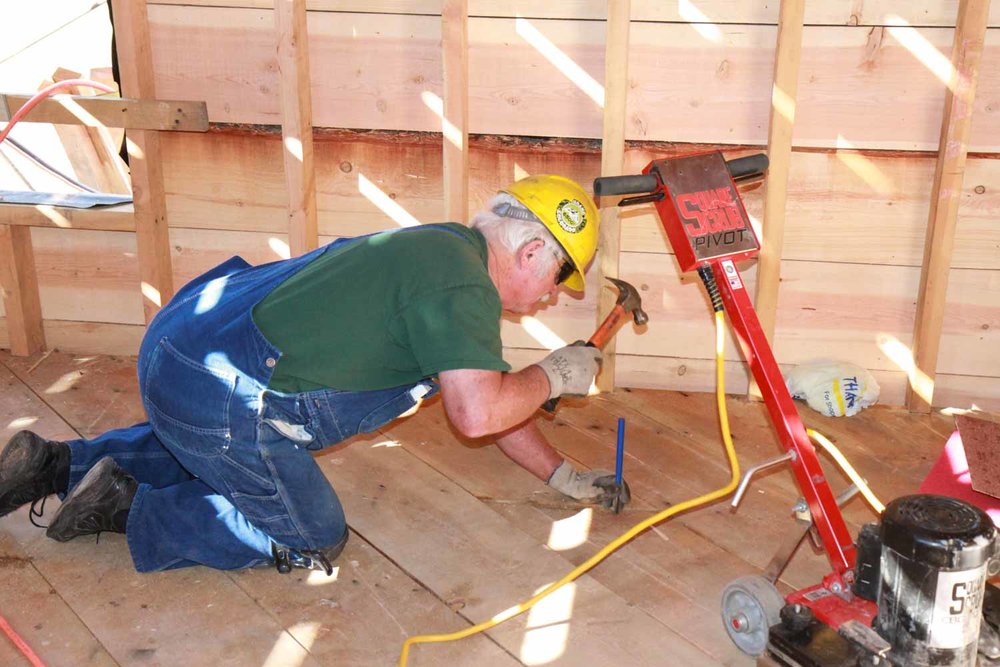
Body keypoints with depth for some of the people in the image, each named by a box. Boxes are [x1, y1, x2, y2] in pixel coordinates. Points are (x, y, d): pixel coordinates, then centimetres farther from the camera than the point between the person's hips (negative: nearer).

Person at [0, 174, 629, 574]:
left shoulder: (446, 251, 17)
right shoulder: (464, 285, -15)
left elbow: (481, 389, 23)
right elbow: (478, 413, -27)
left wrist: (564, 475, 26)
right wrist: (554, 374, -6)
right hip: (220, 398, -10)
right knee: (312, 539, 10)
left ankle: (55, 466, 29)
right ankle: (128, 508, 6)